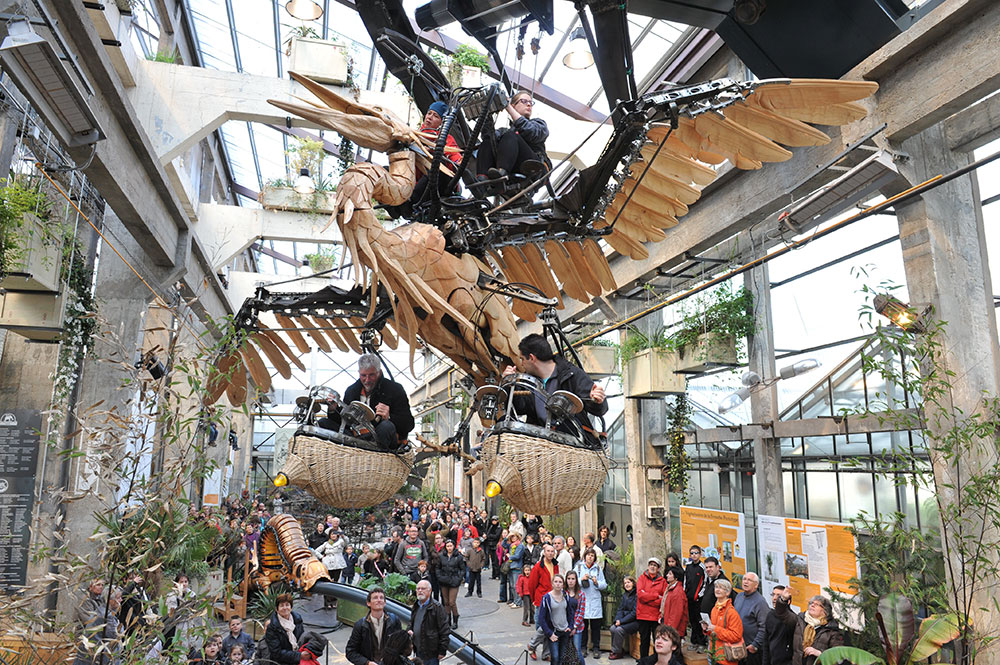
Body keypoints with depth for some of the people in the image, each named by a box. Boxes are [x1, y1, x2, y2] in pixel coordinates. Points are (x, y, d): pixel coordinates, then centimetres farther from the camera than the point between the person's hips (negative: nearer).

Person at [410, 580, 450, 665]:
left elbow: (444, 630, -14)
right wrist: (409, 630, 4)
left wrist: (442, 651, -15)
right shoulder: (415, 607, 11)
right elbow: (411, 623, 27)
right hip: (418, 650, 7)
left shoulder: (437, 607, -13)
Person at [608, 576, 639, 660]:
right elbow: (620, 609, 13)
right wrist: (618, 620, -8)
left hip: (635, 621, -7)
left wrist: (621, 621, -16)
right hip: (625, 620, 7)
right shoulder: (624, 595, 13)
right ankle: (617, 649, -2)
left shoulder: (637, 595, -14)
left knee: (619, 629, -24)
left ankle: (617, 652, -9)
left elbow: (635, 613, -18)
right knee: (613, 628, -15)